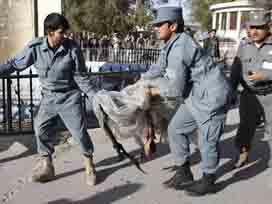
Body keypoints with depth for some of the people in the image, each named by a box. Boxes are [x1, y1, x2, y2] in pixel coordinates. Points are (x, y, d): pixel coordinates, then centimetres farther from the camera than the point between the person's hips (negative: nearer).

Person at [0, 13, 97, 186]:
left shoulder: (72, 48, -16)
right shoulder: (35, 47, -13)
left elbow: (81, 76, -9)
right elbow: (14, 64, 0)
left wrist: (95, 96, -13)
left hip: (70, 97, -3)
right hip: (49, 98, 3)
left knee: (80, 132, -2)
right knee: (41, 130, 7)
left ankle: (89, 166, 19)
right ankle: (46, 166, 26)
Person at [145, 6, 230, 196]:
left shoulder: (178, 48, -25)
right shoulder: (172, 44, 6)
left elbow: (175, 88, -22)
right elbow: (161, 68, 21)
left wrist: (153, 91, -6)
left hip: (211, 97, -10)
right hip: (195, 97, 10)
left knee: (207, 140, 4)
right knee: (176, 129, 12)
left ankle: (208, 181, 24)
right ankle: (184, 173, 25)